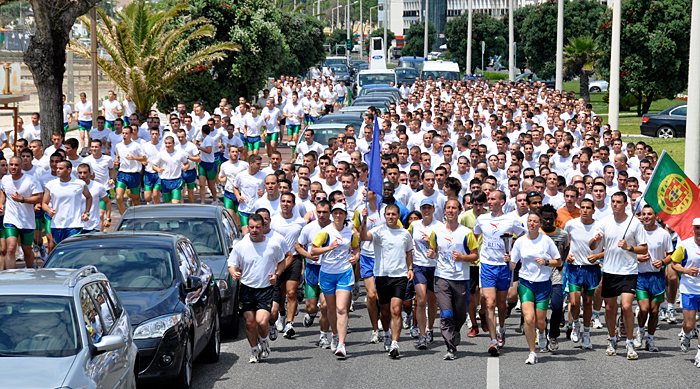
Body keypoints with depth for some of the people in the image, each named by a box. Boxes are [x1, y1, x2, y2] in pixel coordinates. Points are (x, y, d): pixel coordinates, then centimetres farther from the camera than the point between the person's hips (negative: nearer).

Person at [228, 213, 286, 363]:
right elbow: (231, 265, 6)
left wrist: (276, 274, -2)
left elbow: (281, 261, 16)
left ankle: (264, 340, 17)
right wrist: (234, 273, -17)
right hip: (246, 289, 1)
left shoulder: (273, 245, -2)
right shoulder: (240, 246, -2)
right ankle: (254, 350, 26)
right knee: (250, 323, 2)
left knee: (262, 321, -16)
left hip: (266, 290, -1)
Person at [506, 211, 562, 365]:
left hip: (543, 284, 0)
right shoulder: (520, 242, 0)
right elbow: (512, 265, 4)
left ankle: (542, 332, 42)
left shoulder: (546, 240, -3)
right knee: (529, 319, -15)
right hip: (526, 283, 0)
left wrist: (546, 262, -13)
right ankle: (532, 353, -1)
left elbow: (559, 262, 5)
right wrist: (508, 260, -18)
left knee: (539, 322, 2)